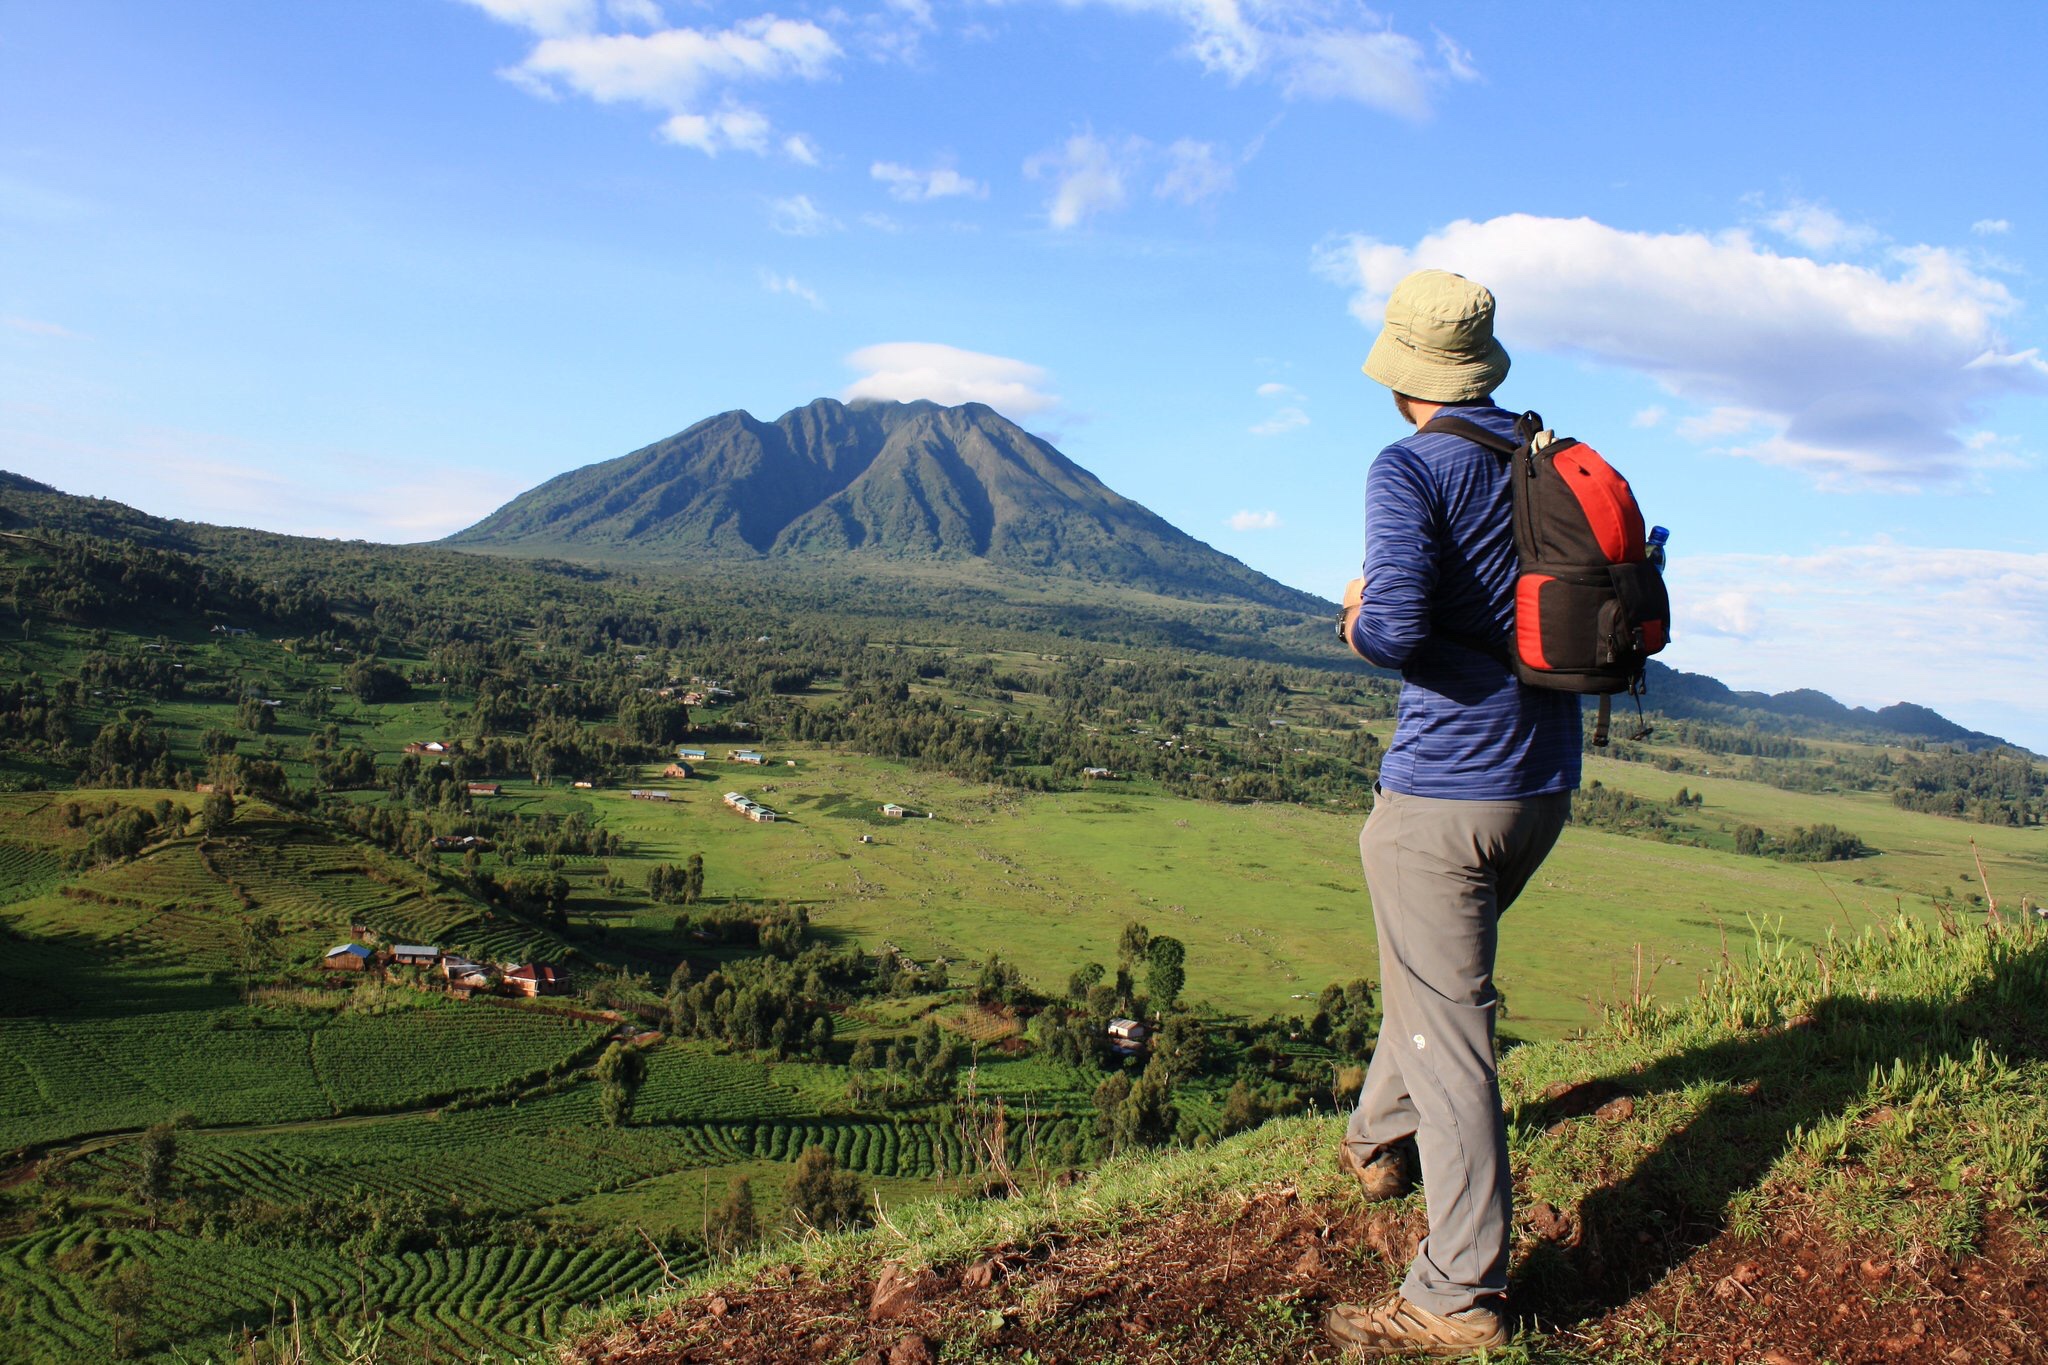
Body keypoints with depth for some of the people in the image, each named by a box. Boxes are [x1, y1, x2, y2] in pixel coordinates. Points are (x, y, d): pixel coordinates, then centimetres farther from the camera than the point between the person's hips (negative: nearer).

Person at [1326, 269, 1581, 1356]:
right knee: (1437, 970, 27)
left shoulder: (1411, 468, -14)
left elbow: (1397, 625, -27)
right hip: (1546, 783, 8)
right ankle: (1380, 1139, 47)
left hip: (1444, 790, -8)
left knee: (1446, 1027, -2)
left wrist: (1358, 619, -5)